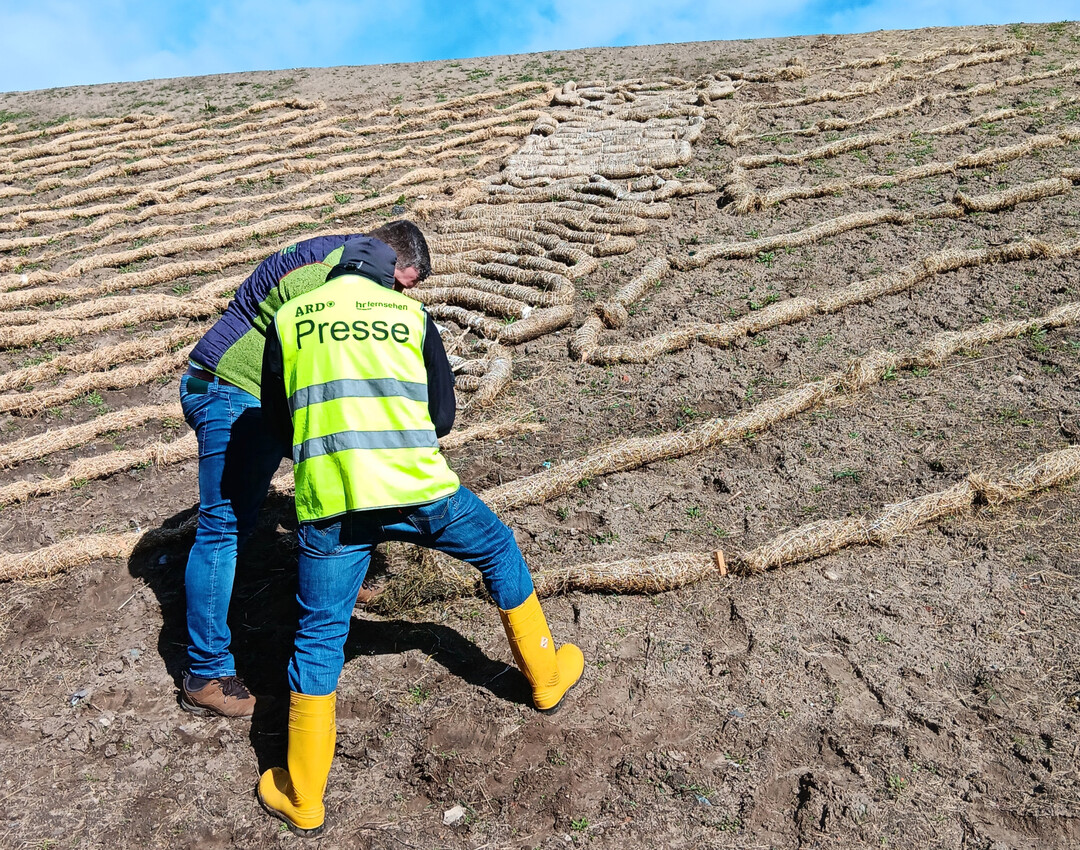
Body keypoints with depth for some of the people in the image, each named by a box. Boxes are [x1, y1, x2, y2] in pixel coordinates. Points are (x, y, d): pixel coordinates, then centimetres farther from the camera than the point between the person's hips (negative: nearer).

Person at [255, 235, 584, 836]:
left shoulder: (289, 319, 14)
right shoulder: (412, 314, 12)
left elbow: (278, 419, 20)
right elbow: (443, 417, 13)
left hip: (328, 500, 1)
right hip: (419, 490, 0)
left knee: (320, 636, 14)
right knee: (500, 553, 25)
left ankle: (302, 798, 27)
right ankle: (547, 677, 41)